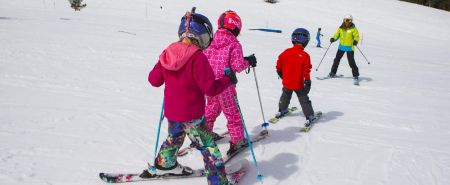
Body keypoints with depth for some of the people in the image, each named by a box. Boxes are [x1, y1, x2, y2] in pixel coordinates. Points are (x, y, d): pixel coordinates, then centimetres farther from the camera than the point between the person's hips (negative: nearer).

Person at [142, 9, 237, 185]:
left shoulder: (167, 53, -2)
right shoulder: (197, 57, -22)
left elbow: (154, 80, 6)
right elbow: (210, 88, -22)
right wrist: (228, 79, -6)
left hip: (171, 112, 7)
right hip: (191, 115, -7)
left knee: (174, 138, 32)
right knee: (208, 147, 6)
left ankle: (164, 164, 50)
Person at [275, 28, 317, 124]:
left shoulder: (286, 52, -7)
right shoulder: (305, 55, -18)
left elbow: (279, 64, 2)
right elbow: (306, 70, -19)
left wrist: (280, 72, 19)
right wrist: (307, 81, -11)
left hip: (287, 82, 4)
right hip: (299, 84, -3)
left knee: (285, 96, 27)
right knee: (304, 100, 8)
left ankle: (282, 110, 40)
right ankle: (309, 116, 10)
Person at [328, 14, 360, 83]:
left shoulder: (353, 29, -7)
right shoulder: (341, 28, 4)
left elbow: (356, 36, -7)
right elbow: (337, 35, 8)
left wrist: (355, 41, -28)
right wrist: (333, 39, -12)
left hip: (350, 48, -4)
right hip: (341, 47, 4)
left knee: (351, 62, -7)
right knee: (337, 59, 11)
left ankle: (355, 75, 2)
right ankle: (333, 73, 25)